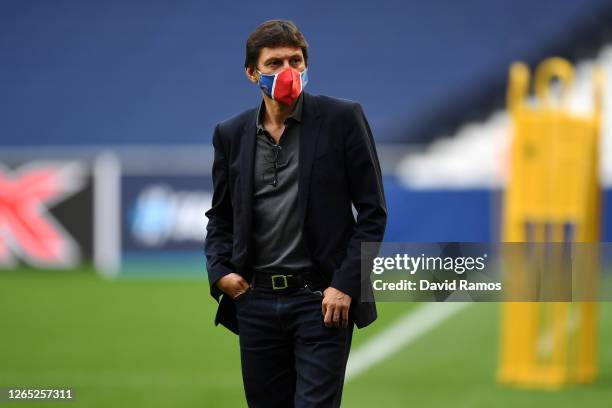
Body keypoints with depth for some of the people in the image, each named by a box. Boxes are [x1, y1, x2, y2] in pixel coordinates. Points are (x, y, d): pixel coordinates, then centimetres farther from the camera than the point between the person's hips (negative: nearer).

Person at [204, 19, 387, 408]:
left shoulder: (342, 118, -2)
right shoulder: (231, 134, 9)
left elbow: (373, 211, -2)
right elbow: (220, 215, 19)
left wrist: (347, 284, -10)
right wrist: (219, 270, 1)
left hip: (322, 301, -4)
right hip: (255, 301, 4)